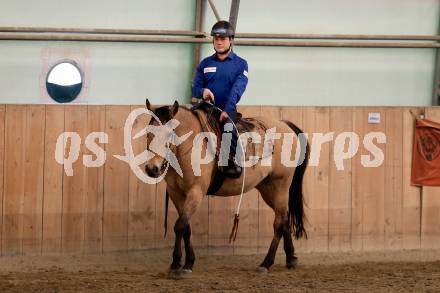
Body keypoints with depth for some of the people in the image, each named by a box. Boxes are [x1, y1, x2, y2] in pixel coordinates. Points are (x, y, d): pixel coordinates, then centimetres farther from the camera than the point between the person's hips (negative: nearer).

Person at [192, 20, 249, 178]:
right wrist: (203, 91, -14)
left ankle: (233, 160, -28)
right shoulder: (205, 63, 17)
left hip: (228, 110, -4)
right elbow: (195, 88, 13)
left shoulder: (240, 64, 6)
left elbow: (237, 90, -10)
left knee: (228, 125, -37)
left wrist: (226, 110, -26)